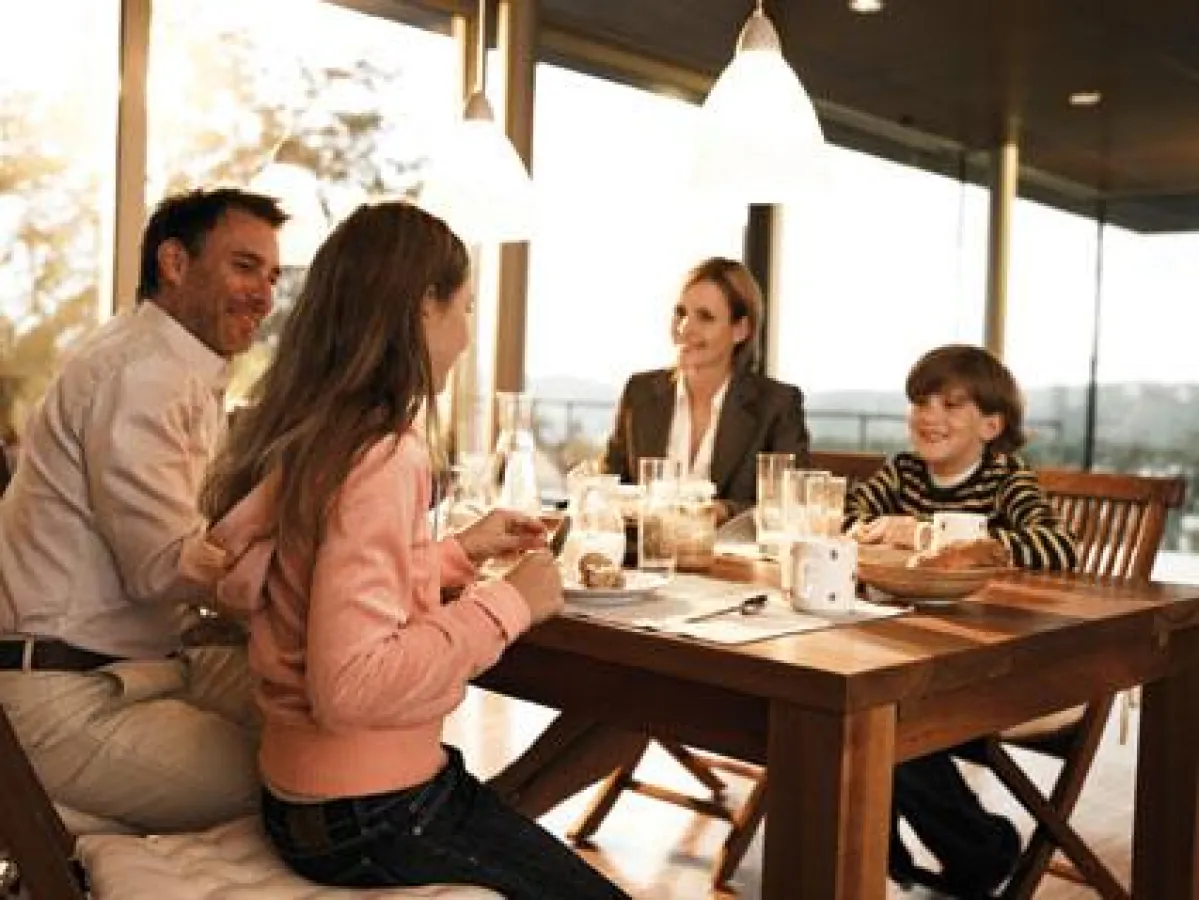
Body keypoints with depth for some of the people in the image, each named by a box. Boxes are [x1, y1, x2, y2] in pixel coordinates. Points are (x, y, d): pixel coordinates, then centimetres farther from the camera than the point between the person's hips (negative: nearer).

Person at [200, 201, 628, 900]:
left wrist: (457, 552, 14)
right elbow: (349, 683, -30)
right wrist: (506, 603, -21)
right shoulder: (382, 456, -24)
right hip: (370, 817, -9)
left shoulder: (303, 437, 5)